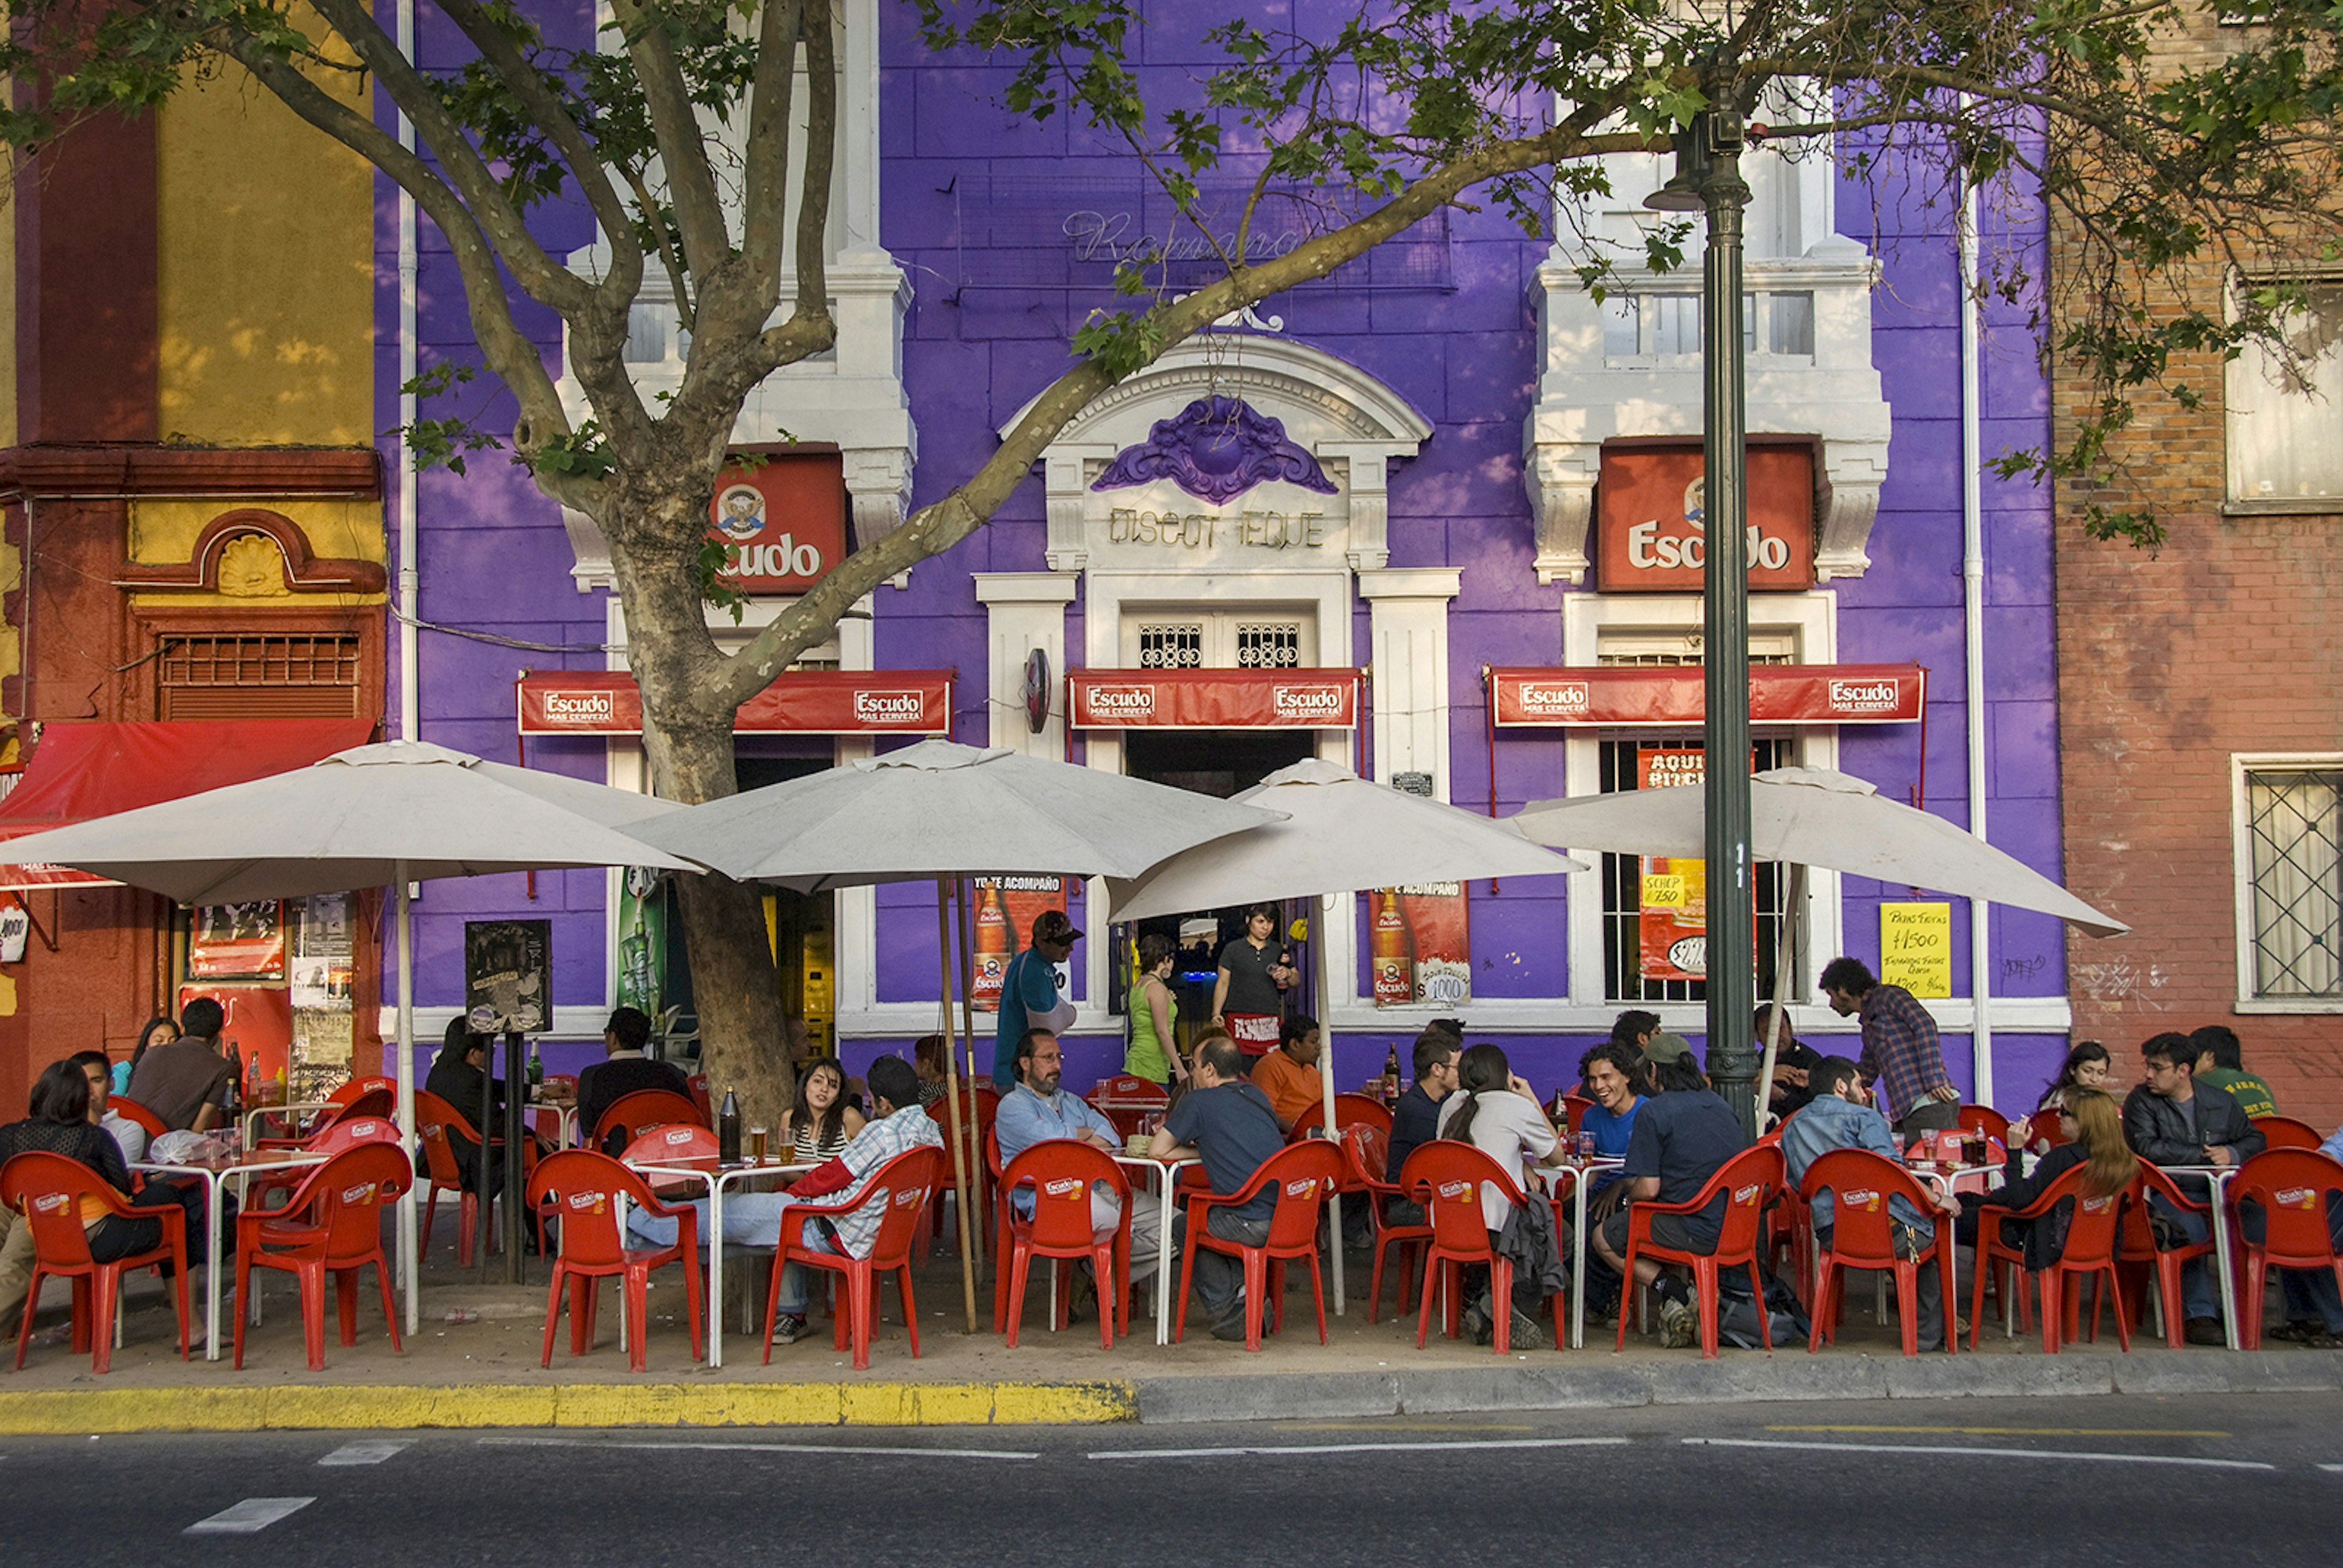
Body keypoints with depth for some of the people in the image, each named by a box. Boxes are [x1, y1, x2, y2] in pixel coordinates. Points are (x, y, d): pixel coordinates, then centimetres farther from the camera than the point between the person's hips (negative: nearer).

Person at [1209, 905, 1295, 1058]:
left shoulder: (1279, 950, 16)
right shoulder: (1233, 949, 7)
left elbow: (1297, 979, 19)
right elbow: (1223, 983, 6)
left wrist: (1288, 974, -5)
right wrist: (1216, 1014, -5)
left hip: (1270, 1021, 3)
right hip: (1239, 1020, -2)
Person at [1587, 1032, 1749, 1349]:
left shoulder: (1652, 1112, -10)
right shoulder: (1721, 1106, 12)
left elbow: (1648, 1189, -14)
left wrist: (1628, 1196, 11)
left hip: (1695, 1232, -8)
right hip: (1735, 1227, 8)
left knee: (1603, 1238, 14)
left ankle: (1671, 1290, -6)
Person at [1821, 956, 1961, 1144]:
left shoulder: (1886, 995, 2)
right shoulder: (1868, 1024, 28)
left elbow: (1925, 1026, -11)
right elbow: (1865, 1074, 32)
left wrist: (1934, 1079, -20)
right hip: (1906, 1113, 8)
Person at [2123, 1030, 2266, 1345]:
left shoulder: (2220, 1101, 15)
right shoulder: (2140, 1101, 4)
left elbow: (2256, 1140, 20)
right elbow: (2147, 1148, -11)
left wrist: (2232, 1153, -2)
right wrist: (2202, 1154, -11)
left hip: (2218, 1189, 3)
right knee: (2191, 1228, -35)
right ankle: (2202, 1315, -26)